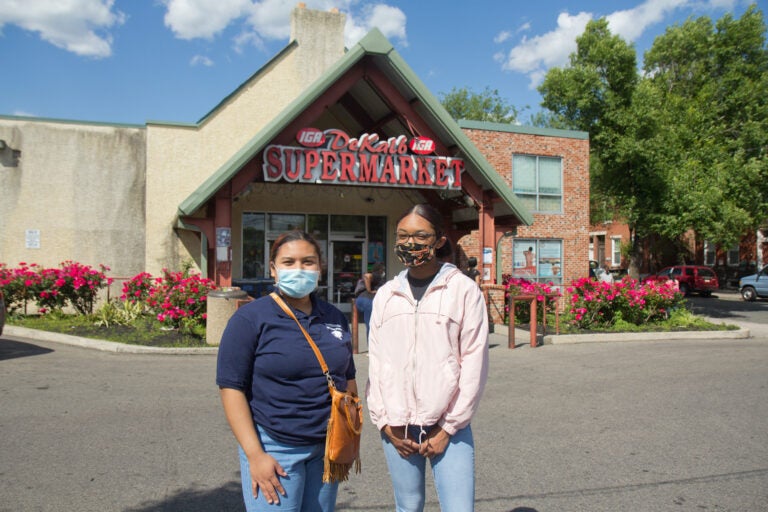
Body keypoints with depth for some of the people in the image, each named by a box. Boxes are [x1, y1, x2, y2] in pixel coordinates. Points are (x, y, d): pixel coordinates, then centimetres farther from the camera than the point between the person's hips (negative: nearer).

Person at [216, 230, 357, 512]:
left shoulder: (335, 318, 7)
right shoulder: (251, 318, -8)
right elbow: (232, 387, -11)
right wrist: (255, 455, -14)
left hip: (327, 448, 5)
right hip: (275, 449, -5)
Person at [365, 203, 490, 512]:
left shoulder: (464, 290, -5)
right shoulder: (386, 294, 6)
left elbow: (474, 363, -6)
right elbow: (375, 362, 7)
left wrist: (449, 428, -7)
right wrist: (385, 422, 1)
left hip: (446, 427, -3)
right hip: (396, 427, 3)